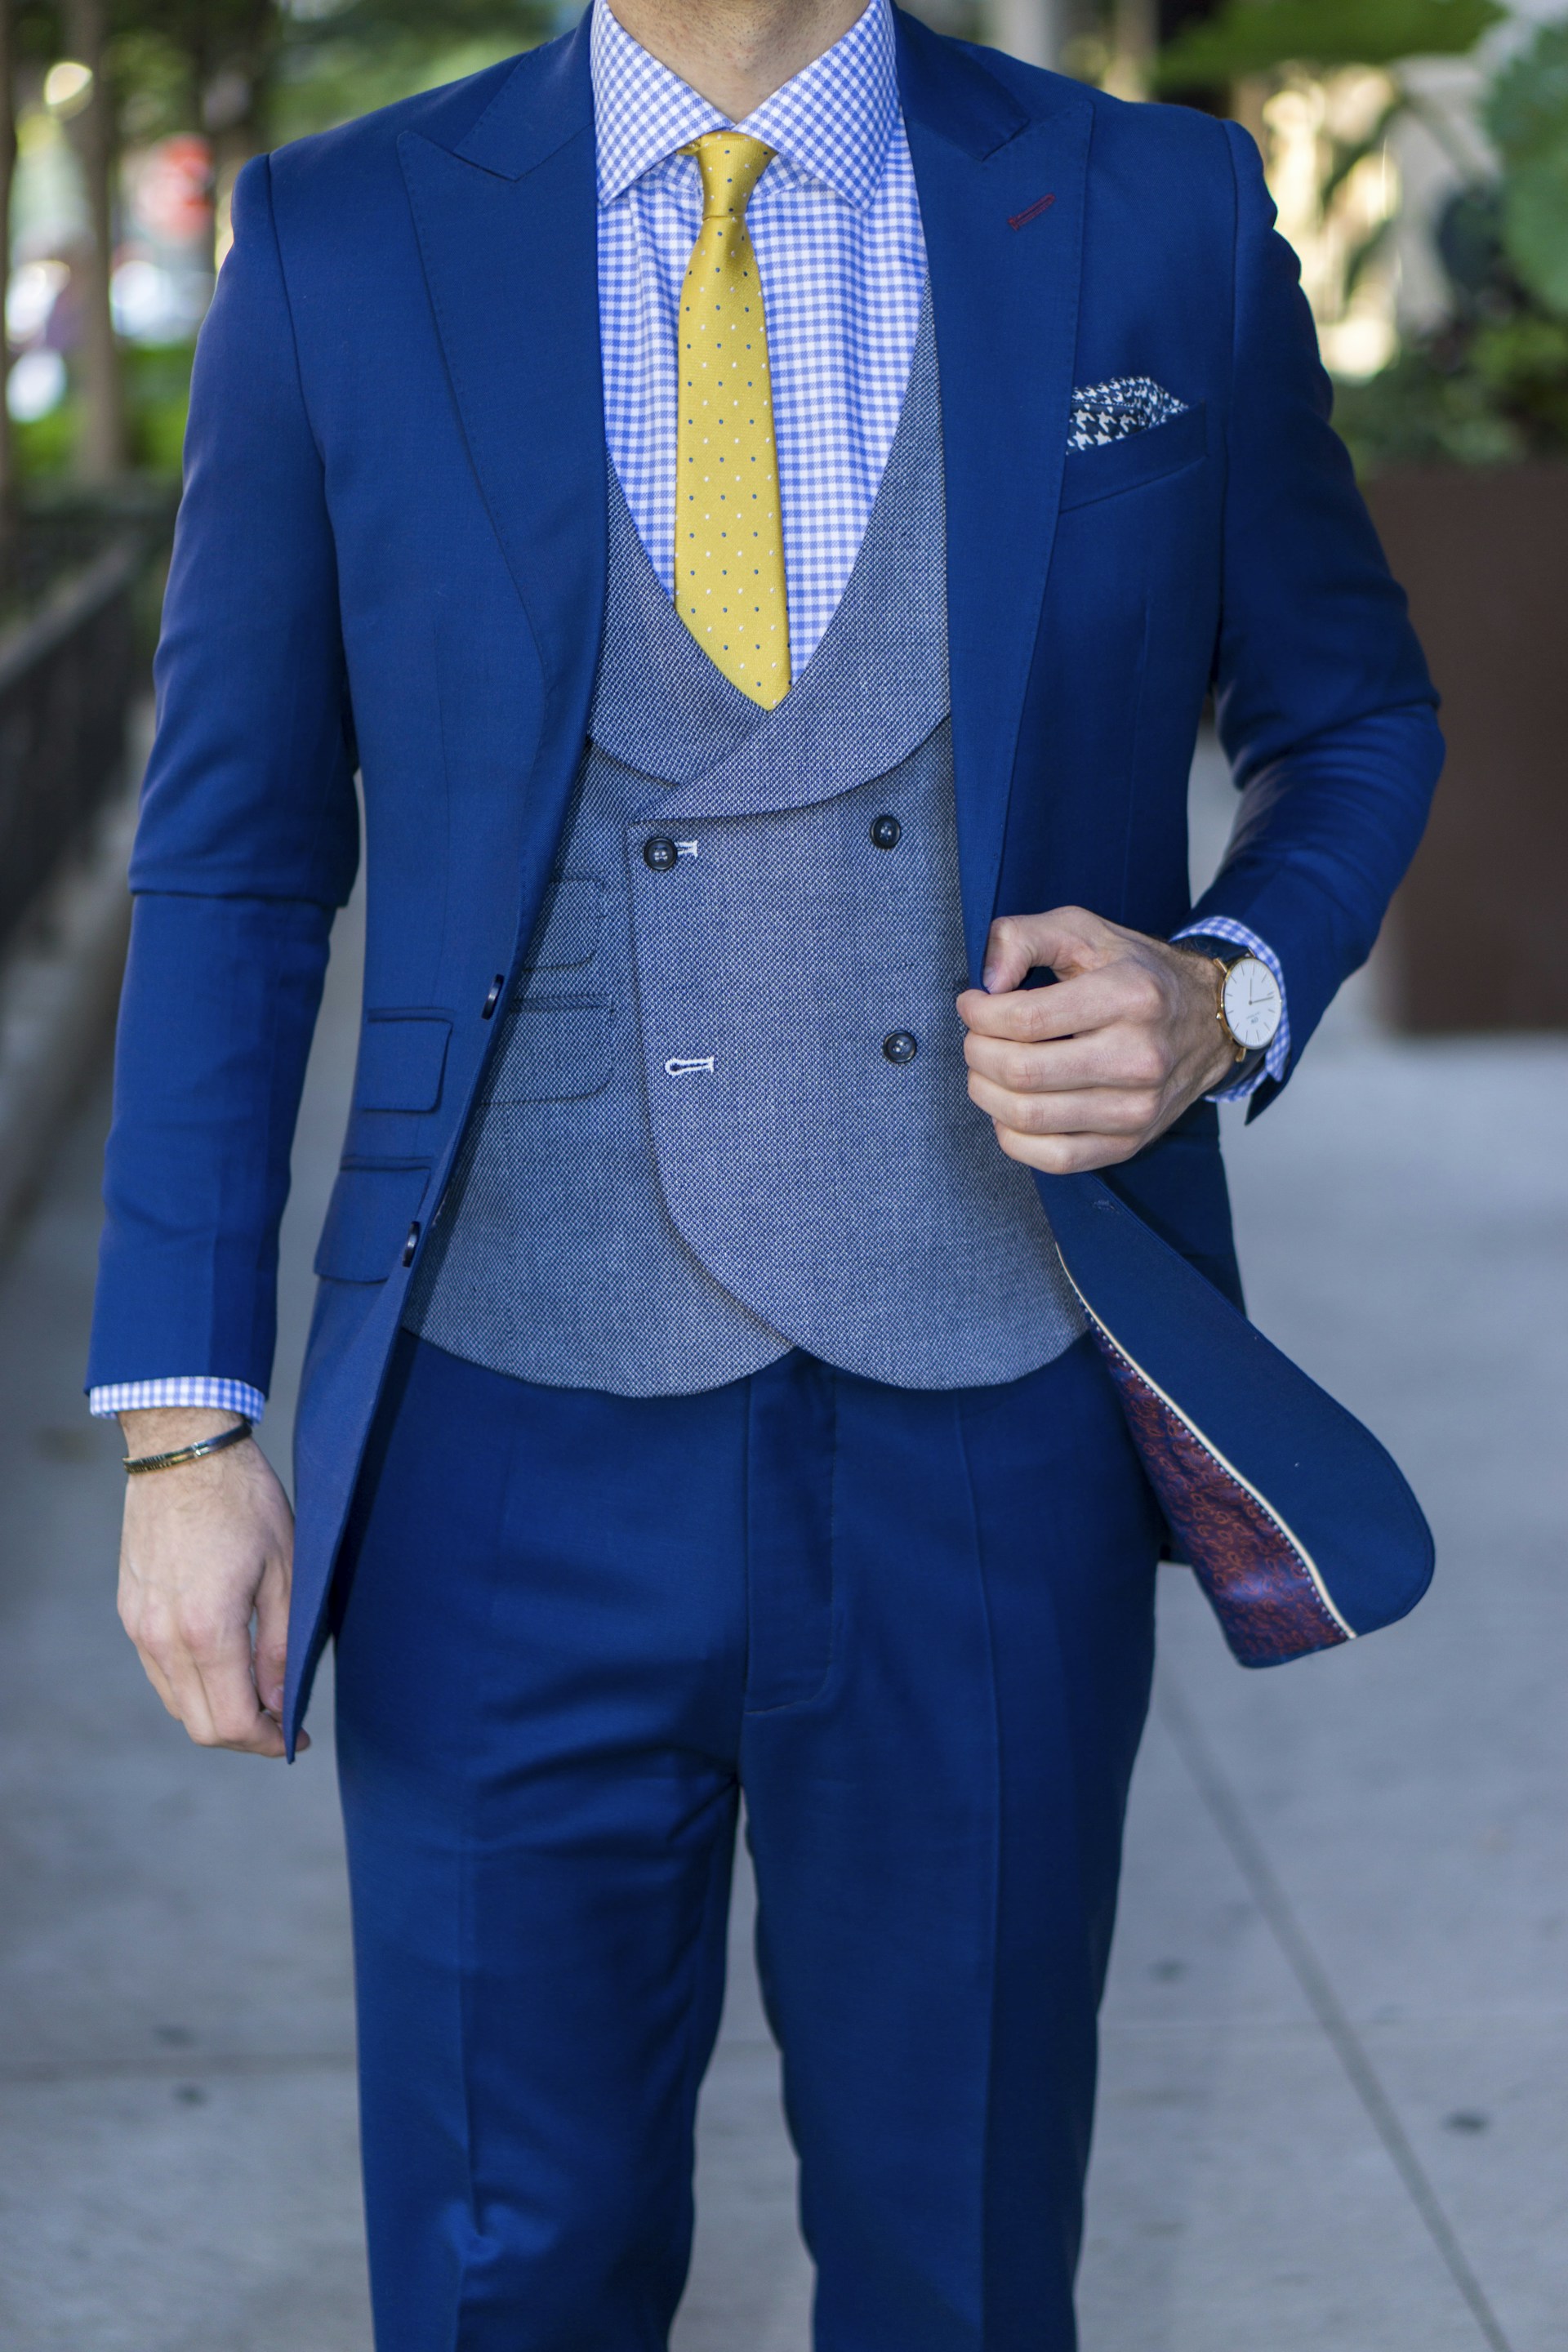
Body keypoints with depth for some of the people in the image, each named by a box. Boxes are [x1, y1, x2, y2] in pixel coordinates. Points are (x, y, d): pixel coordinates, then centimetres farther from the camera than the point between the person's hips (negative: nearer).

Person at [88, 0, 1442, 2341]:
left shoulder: (1163, 219, -1)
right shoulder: (342, 243, -1)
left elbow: (1351, 714, 12)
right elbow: (233, 867, 3)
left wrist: (1228, 997, -8)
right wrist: (182, 1422, -1)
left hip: (993, 1458, 1)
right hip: (520, 1469, 0)